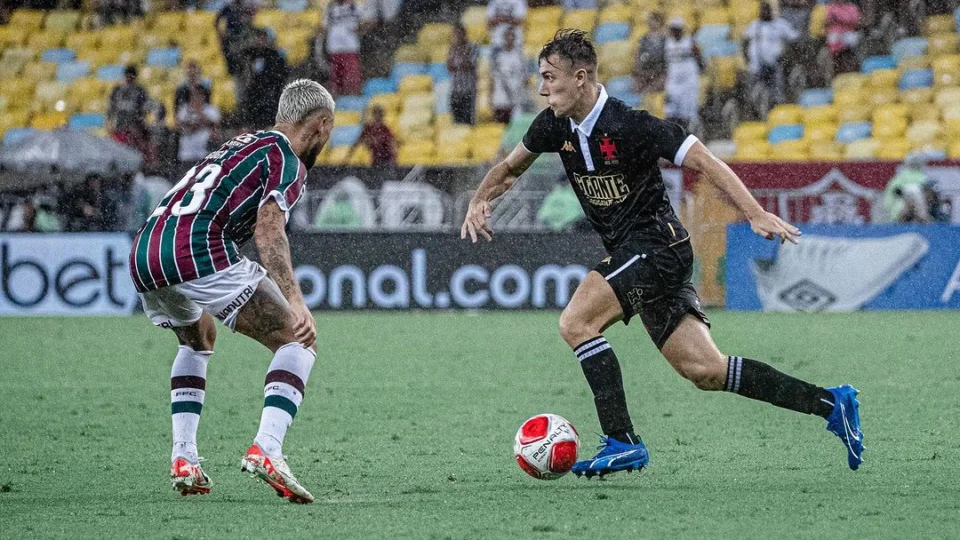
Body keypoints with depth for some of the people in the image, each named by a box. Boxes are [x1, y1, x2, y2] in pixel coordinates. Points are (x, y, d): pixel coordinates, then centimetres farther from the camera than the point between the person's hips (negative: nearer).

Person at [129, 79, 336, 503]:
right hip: (199, 252, -8)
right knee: (298, 342, 1)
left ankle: (183, 460, 23)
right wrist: (295, 302, -21)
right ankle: (266, 450, -18)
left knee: (196, 342, 35)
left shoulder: (240, 145, 30)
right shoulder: (287, 159, 4)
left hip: (143, 253, 8)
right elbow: (268, 231, -12)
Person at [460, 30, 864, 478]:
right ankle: (830, 403, 11)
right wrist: (479, 201, 1)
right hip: (628, 253, 8)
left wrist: (756, 214, -28)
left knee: (575, 323, -19)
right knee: (705, 371, 5)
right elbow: (510, 167, 20)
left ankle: (621, 442, -14)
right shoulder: (555, 125, 3)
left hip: (656, 247, -8)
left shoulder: (629, 125, -19)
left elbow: (704, 162, -20)